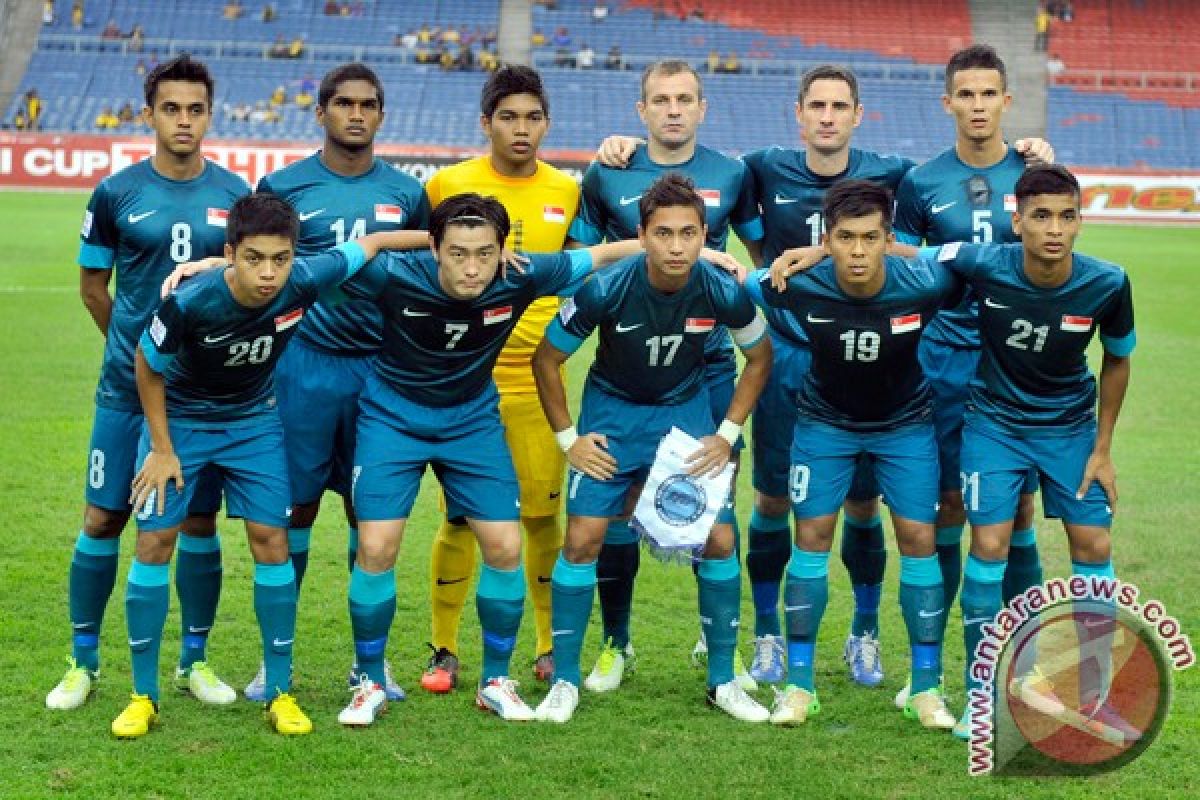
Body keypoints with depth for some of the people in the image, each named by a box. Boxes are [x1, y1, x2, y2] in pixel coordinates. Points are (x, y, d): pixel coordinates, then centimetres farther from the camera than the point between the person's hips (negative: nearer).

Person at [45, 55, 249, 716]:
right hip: (127, 386, -1)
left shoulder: (234, 195, 2)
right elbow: (92, 284, 8)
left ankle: (194, 661, 20)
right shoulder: (116, 193, -3)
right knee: (102, 521, 1)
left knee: (199, 523, 7)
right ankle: (83, 662, 15)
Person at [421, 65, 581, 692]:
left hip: (538, 381, 2)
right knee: (460, 517, 0)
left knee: (543, 515, 4)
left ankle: (551, 650, 18)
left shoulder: (566, 192, 7)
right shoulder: (447, 185, -1)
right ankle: (444, 652, 12)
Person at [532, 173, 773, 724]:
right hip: (613, 410, -2)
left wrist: (727, 433, -3)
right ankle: (565, 681, 4)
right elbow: (546, 360, -10)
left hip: (687, 410, 2)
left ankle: (723, 681, 13)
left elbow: (759, 357, 1)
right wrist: (568, 439, -9)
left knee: (718, 541, -3)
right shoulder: (606, 290, -26)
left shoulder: (723, 292, -21)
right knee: (583, 539, -10)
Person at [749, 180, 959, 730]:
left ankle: (925, 687, 7)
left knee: (918, 539, -5)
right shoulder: (800, 287, -28)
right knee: (811, 537, -4)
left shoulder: (924, 284, -29)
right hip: (824, 421, 0)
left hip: (905, 422, 0)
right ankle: (799, 683, 7)